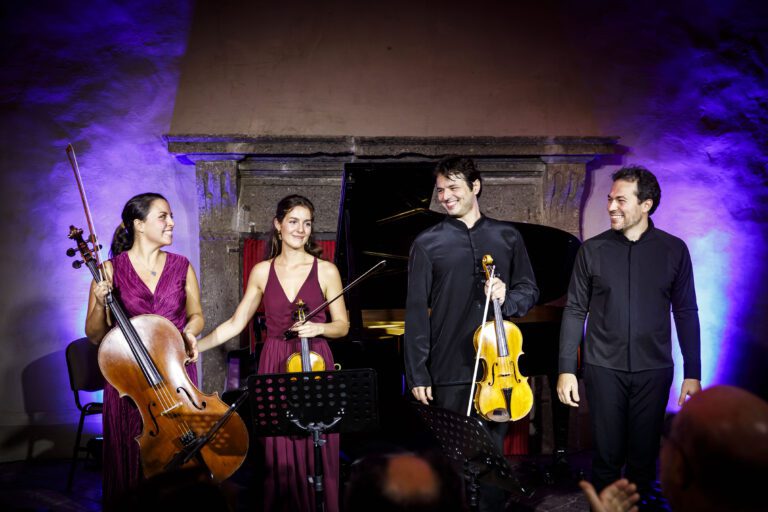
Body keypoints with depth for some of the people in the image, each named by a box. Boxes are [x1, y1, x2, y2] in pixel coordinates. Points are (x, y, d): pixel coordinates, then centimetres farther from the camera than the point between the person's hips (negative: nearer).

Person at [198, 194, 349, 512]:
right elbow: (236, 323, 9)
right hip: (275, 366, 2)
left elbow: (343, 325, 4)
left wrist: (318, 327, -16)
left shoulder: (326, 271, 0)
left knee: (316, 452, 0)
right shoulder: (261, 272, 6)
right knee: (279, 454, 3)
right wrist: (195, 346, 1)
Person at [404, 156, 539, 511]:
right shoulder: (427, 243, -1)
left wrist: (507, 297, -12)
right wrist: (417, 374, -7)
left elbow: (530, 291, 12)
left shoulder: (507, 236, 7)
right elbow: (416, 312, -3)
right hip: (449, 370, -2)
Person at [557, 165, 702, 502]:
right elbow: (575, 311, 1)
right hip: (604, 369, 0)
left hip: (653, 371, 1)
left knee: (644, 457, 9)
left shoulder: (674, 250, 0)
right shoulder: (592, 250, -1)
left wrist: (693, 373, 2)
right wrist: (566, 369, -3)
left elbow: (686, 313, 4)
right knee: (607, 455, 5)